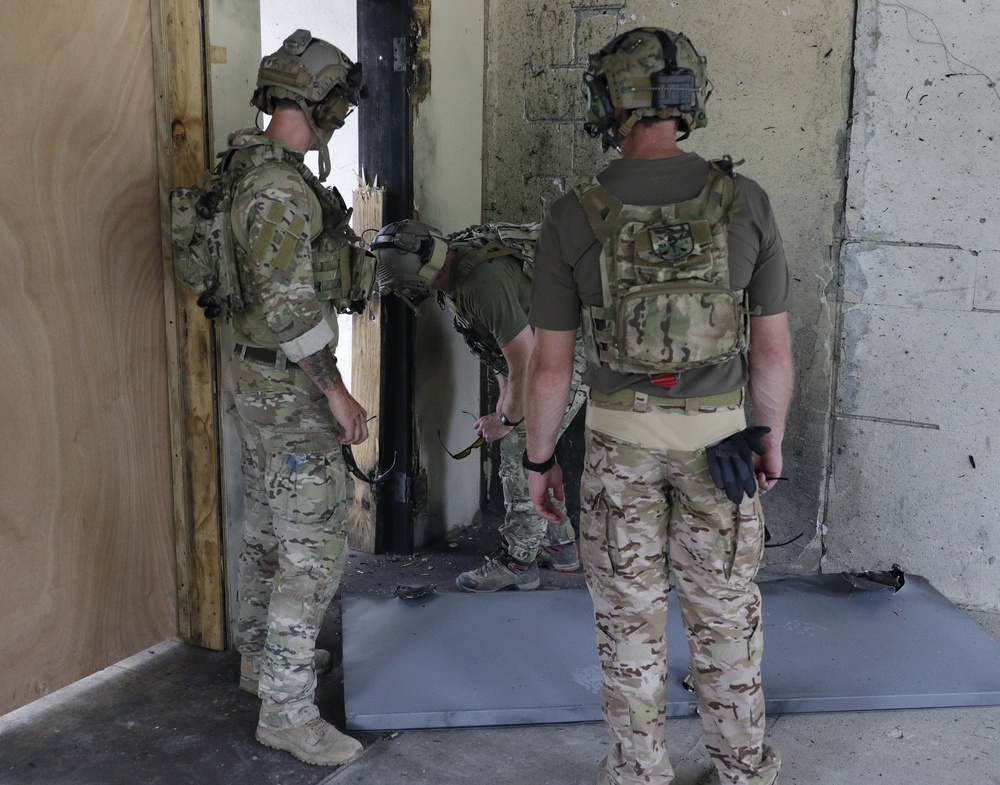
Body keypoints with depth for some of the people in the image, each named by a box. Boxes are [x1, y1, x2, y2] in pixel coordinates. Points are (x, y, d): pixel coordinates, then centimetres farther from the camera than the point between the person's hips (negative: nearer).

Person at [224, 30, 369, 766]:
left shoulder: (256, 172, 10)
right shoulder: (281, 187, -22)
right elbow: (288, 307, -25)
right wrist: (336, 393, -21)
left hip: (261, 377, 10)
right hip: (290, 389, -10)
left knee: (269, 529, 21)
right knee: (317, 547, -5)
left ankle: (262, 656, 37)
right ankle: (287, 709, 4)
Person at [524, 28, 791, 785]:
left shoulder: (573, 217, -14)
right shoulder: (746, 203, -10)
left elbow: (550, 363, -10)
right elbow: (773, 345, -5)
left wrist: (539, 459, 4)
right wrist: (772, 435, 10)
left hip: (621, 437, -1)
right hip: (717, 435, 2)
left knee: (630, 610, 12)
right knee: (725, 607, 15)